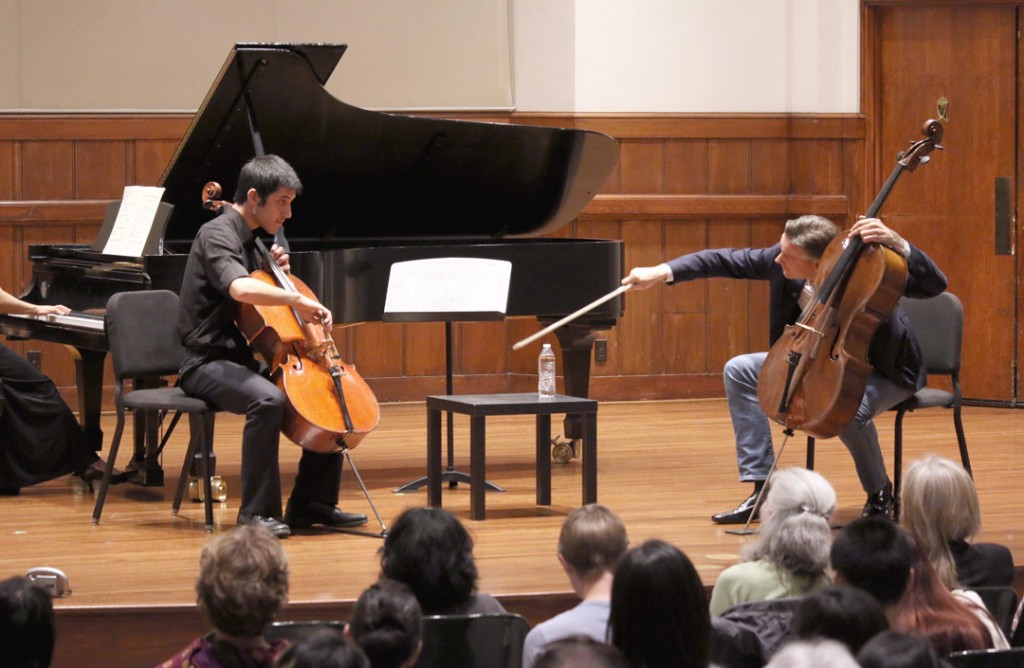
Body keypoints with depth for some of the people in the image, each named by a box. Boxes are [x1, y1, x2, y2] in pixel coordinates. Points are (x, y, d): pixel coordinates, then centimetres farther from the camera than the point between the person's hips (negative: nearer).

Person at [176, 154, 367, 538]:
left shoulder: (251, 240, 16)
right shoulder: (217, 235, -14)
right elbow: (240, 289, -35)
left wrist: (278, 273, 6)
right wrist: (298, 300, -38)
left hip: (245, 359, 9)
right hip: (209, 363, -9)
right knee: (268, 399, -37)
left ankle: (311, 503, 5)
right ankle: (257, 512, -28)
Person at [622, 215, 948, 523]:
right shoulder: (779, 259, -14)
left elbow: (934, 284, -34)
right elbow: (726, 260, -4)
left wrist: (896, 243, -49)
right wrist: (661, 272, -11)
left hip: (882, 371, -7)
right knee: (740, 370, -5)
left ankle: (880, 495, -7)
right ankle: (763, 491, -3)